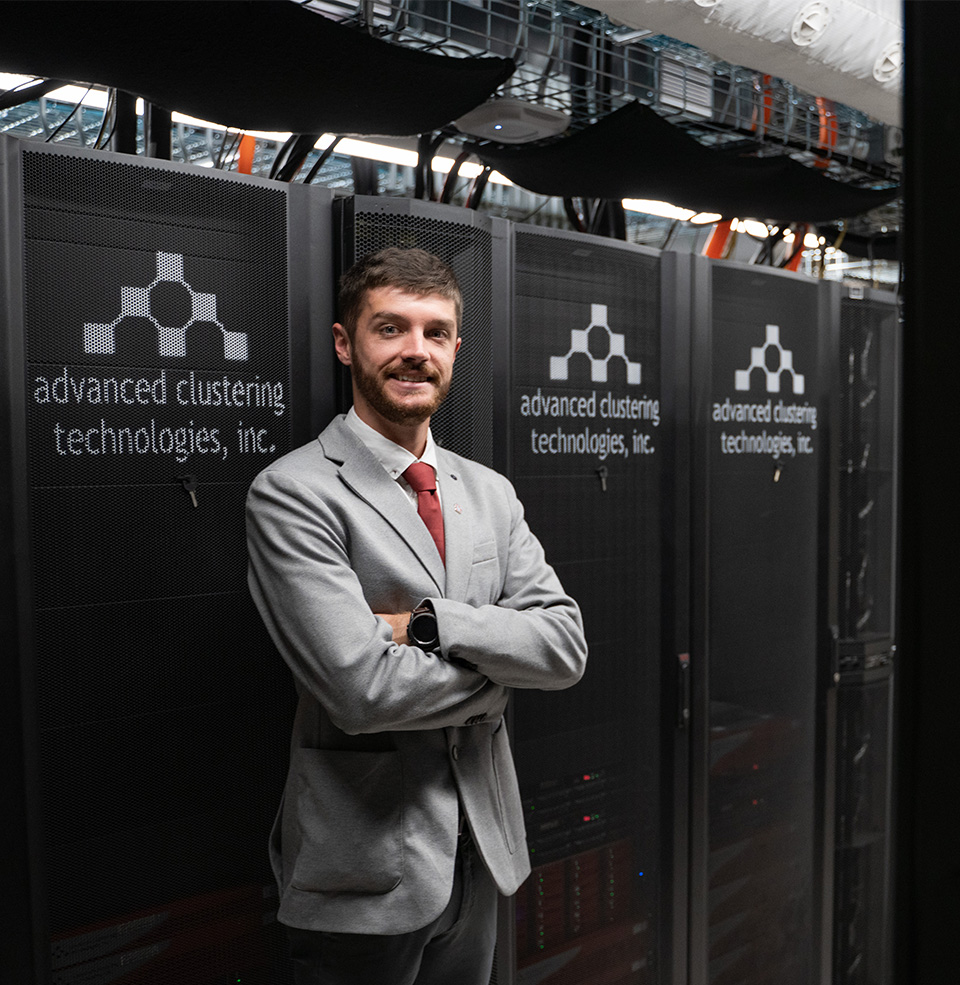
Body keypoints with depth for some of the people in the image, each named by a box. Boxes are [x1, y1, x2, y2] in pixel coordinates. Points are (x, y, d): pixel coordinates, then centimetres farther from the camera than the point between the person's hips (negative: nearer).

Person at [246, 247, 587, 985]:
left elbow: (566, 647, -4)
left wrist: (428, 622, -18)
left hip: (481, 853, 6)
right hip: (365, 869, -5)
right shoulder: (291, 494, -14)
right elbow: (364, 689, -23)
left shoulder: (490, 492, 6)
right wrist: (501, 657, -9)